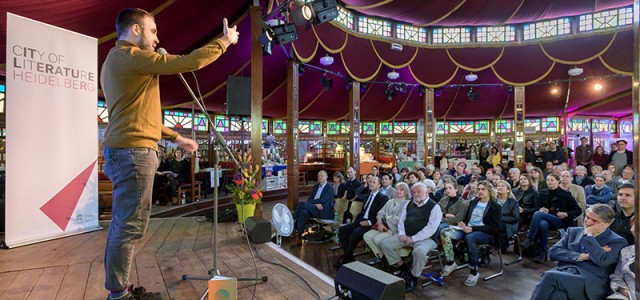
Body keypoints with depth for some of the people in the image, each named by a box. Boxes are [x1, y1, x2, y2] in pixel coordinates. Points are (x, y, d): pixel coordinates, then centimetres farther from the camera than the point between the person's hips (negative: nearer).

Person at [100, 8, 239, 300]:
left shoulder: (116, 60, 24)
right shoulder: (130, 56, -9)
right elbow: (189, 62, -13)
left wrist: (176, 137, 23)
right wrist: (224, 41, 1)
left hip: (125, 150, 11)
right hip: (133, 151, -11)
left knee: (121, 223, 14)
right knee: (130, 225, -4)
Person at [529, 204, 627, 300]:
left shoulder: (617, 241, 9)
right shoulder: (574, 231, 21)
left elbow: (603, 261, -12)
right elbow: (553, 252, 8)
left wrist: (588, 235, -4)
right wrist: (582, 256, -5)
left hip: (591, 284, -4)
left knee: (549, 276, -31)